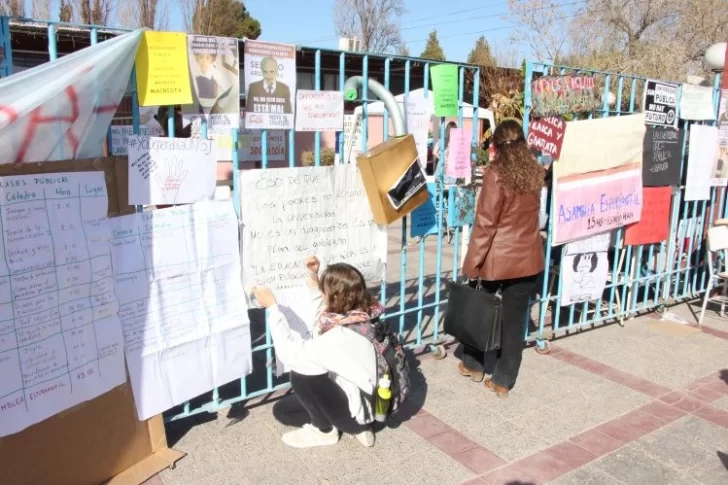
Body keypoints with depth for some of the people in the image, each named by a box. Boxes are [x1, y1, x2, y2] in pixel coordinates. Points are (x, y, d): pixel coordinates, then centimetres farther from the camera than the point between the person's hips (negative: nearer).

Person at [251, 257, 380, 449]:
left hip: (358, 412, -9)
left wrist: (272, 306, -22)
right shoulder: (362, 316, -5)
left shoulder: (341, 338, -31)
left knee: (301, 374, -15)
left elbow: (290, 350, -28)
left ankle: (324, 431, 8)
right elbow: (324, 314, 14)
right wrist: (314, 277, 8)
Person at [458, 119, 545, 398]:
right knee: (515, 320, 9)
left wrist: (472, 263, -12)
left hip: (497, 257, -4)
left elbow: (485, 223, -16)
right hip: (527, 257, 4)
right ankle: (503, 381, 18)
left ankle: (474, 365, 34)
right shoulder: (536, 173, 3)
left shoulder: (496, 174, -14)